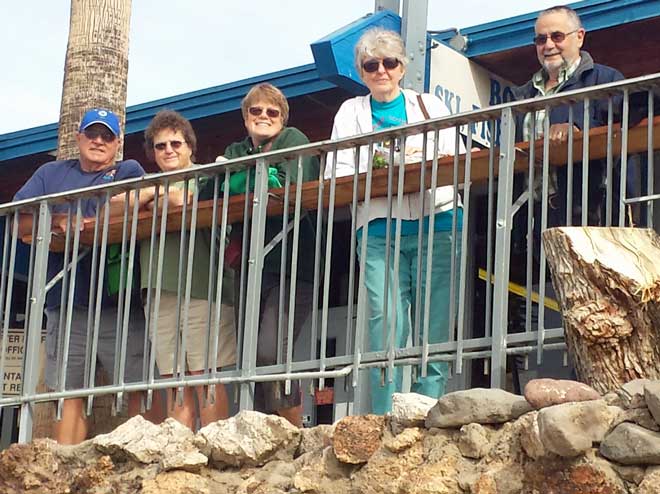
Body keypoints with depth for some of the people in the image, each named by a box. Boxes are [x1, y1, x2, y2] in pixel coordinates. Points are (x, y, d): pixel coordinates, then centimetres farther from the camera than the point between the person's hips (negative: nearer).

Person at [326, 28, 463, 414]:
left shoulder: (429, 105, 18)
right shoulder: (351, 111, 19)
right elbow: (337, 174, 6)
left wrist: (423, 162, -14)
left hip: (436, 225, 0)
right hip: (379, 230, 0)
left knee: (434, 326, -6)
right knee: (386, 325, -10)